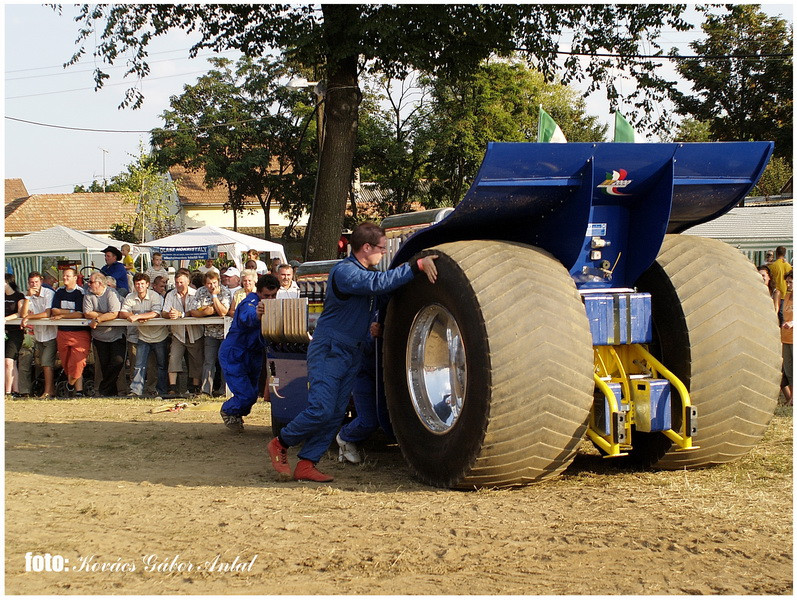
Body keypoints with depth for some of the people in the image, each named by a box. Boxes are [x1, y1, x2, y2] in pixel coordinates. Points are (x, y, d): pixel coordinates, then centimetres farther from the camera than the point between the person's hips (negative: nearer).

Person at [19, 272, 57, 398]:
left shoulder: (49, 294, -13)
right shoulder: (29, 296, 4)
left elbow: (47, 314, -22)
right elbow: (23, 314, -8)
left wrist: (28, 317, -19)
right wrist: (28, 296, -15)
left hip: (50, 334, -6)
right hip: (38, 334, 6)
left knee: (46, 362, -13)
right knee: (42, 364, 9)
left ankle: (48, 392, -10)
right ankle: (52, 389, 19)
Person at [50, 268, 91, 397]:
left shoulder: (81, 293, -7)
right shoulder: (59, 292, 10)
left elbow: (80, 314, -15)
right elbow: (54, 311, 3)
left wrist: (62, 315, -10)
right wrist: (71, 312, -7)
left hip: (80, 332, -5)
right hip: (62, 332, 5)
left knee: (77, 364, -11)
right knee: (66, 365, 7)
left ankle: (70, 384, 15)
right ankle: (78, 389, 19)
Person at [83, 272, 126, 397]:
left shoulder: (111, 294, -11)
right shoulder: (88, 295, 3)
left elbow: (114, 314, -21)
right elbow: (87, 313, -7)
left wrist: (97, 319, -20)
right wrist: (105, 315, -13)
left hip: (116, 334, -4)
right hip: (99, 336, 4)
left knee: (118, 361, -14)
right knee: (104, 364, 3)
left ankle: (103, 388, -1)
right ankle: (112, 391, 11)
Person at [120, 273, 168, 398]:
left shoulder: (155, 296, -13)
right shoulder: (130, 298, 0)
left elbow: (156, 313, -26)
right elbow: (122, 314, -6)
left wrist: (137, 316, -32)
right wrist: (131, 316, -25)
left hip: (159, 336, -2)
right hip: (143, 336, 2)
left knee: (162, 365, 5)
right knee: (139, 365, -5)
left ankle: (162, 391, 14)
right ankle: (135, 391, -8)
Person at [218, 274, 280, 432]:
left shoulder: (271, 305, 4)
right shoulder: (249, 303, -23)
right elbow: (247, 317, -47)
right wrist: (256, 315, -69)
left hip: (253, 356, 8)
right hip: (233, 355, -8)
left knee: (252, 394, 13)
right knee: (246, 396, -14)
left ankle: (235, 416, 41)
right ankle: (227, 411, 17)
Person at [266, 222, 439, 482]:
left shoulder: (365, 272, 13)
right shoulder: (344, 272, -19)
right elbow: (379, 283, -33)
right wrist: (417, 265, -36)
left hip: (352, 353, 9)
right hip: (328, 351, -9)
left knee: (336, 414, 4)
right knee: (321, 410, -14)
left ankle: (306, 465, 7)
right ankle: (279, 445, 7)